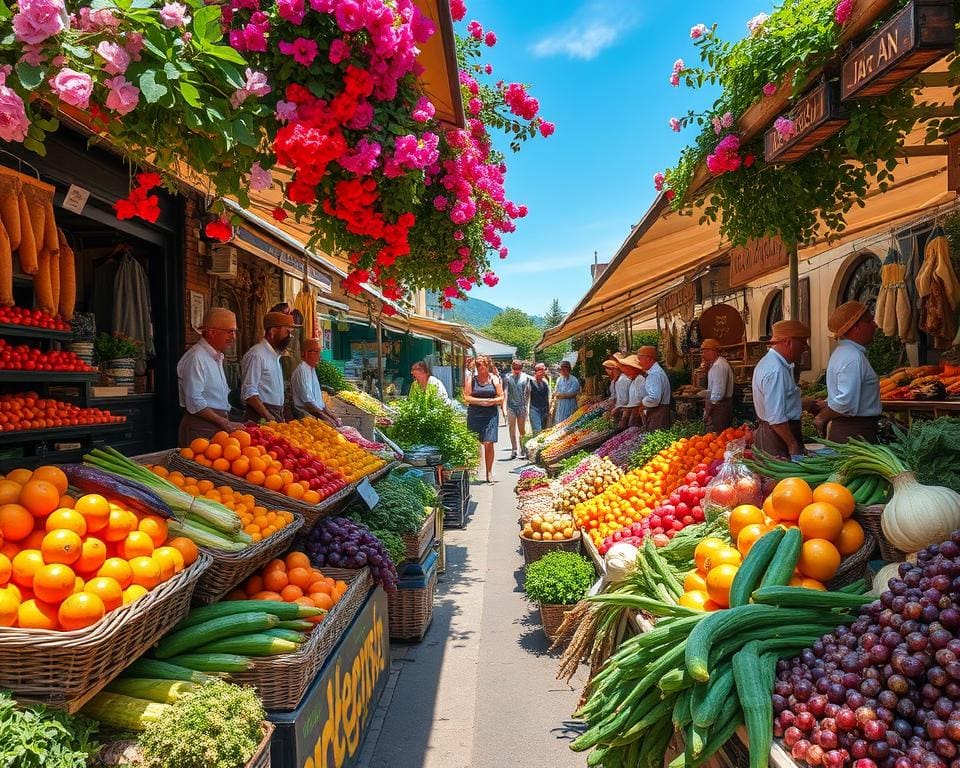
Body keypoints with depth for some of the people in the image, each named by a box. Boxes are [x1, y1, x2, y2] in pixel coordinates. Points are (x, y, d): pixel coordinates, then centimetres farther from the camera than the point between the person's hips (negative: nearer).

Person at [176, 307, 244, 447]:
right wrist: (225, 423, -18)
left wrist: (229, 424, 12)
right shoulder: (196, 358, -14)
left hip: (218, 425, 9)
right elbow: (195, 402, -20)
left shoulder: (216, 357, 17)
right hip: (201, 429, -9)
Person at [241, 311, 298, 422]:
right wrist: (268, 417, -23)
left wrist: (280, 417, 14)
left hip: (277, 415, 8)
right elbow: (249, 392, -19)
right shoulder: (256, 354, -13)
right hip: (261, 417, -8)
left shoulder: (275, 355, 16)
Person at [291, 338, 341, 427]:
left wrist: (327, 412, 10)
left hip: (317, 414, 9)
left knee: (337, 423, -8)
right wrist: (324, 416, -16)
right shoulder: (302, 370, -13)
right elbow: (308, 401, -18)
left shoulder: (312, 369, 17)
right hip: (306, 416, -9)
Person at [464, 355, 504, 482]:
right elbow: (467, 397, 1)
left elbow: (501, 398, 6)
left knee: (489, 444, -6)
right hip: (474, 414, 1)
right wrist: (481, 401, -12)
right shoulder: (472, 379, 7)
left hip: (491, 414, 0)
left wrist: (492, 401, -13)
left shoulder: (494, 379, 8)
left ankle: (489, 472, 4)